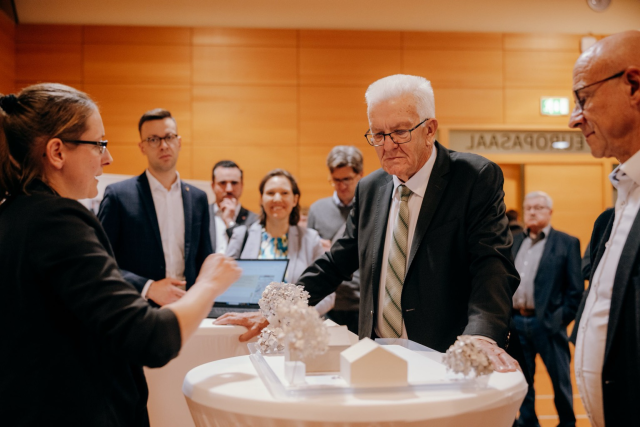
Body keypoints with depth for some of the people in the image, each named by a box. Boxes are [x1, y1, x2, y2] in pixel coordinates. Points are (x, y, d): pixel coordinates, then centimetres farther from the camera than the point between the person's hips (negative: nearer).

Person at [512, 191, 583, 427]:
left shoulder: (567, 243, -1)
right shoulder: (513, 242, 13)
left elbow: (576, 289, -4)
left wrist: (561, 318, -11)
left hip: (547, 323, -4)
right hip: (515, 321, 4)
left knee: (560, 378, 7)